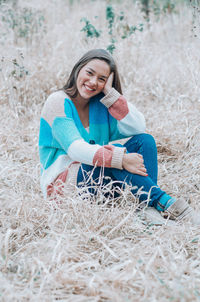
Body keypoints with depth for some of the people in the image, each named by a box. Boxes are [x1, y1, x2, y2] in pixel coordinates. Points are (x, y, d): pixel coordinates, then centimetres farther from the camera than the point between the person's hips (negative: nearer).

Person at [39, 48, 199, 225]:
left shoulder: (102, 104, 7)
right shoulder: (59, 102, -9)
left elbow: (138, 128, -9)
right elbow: (75, 148, -22)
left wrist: (110, 93, -13)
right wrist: (120, 159, -33)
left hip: (99, 176, 6)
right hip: (62, 183, -6)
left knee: (144, 140, -15)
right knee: (115, 153, -31)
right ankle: (166, 204, -32)